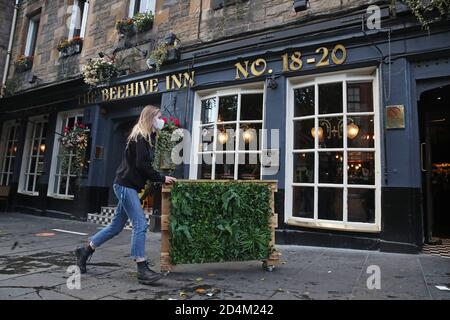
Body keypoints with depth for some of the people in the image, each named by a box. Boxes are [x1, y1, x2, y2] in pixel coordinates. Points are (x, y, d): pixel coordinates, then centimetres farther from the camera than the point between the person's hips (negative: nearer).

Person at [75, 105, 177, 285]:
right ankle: (142, 270, -7)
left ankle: (85, 251, 30)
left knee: (116, 226, 15)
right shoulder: (141, 137, -11)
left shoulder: (146, 138, 17)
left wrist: (160, 179, 5)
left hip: (127, 186, 10)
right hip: (126, 185, -10)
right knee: (140, 225, -11)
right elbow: (142, 165, -19)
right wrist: (162, 179, -12)